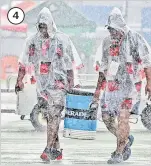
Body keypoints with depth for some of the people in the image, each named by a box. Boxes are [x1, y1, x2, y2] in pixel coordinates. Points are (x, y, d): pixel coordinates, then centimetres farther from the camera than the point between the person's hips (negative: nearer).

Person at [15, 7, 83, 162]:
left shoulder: (62, 39, -5)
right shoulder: (32, 41, 6)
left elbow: (69, 63, 0)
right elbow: (24, 62, 13)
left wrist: (71, 81, -3)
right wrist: (19, 80, 8)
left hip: (58, 83, -5)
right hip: (41, 84, 5)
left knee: (54, 116, -14)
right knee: (49, 117, 8)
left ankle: (49, 149, -16)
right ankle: (56, 150, 16)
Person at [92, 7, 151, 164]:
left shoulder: (135, 39, -6)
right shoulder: (107, 42, 11)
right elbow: (103, 67, 19)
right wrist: (98, 89, 18)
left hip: (129, 85, -6)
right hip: (111, 85, 6)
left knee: (122, 117, -13)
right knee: (107, 118, 4)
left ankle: (119, 153, -3)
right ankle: (126, 139, 29)